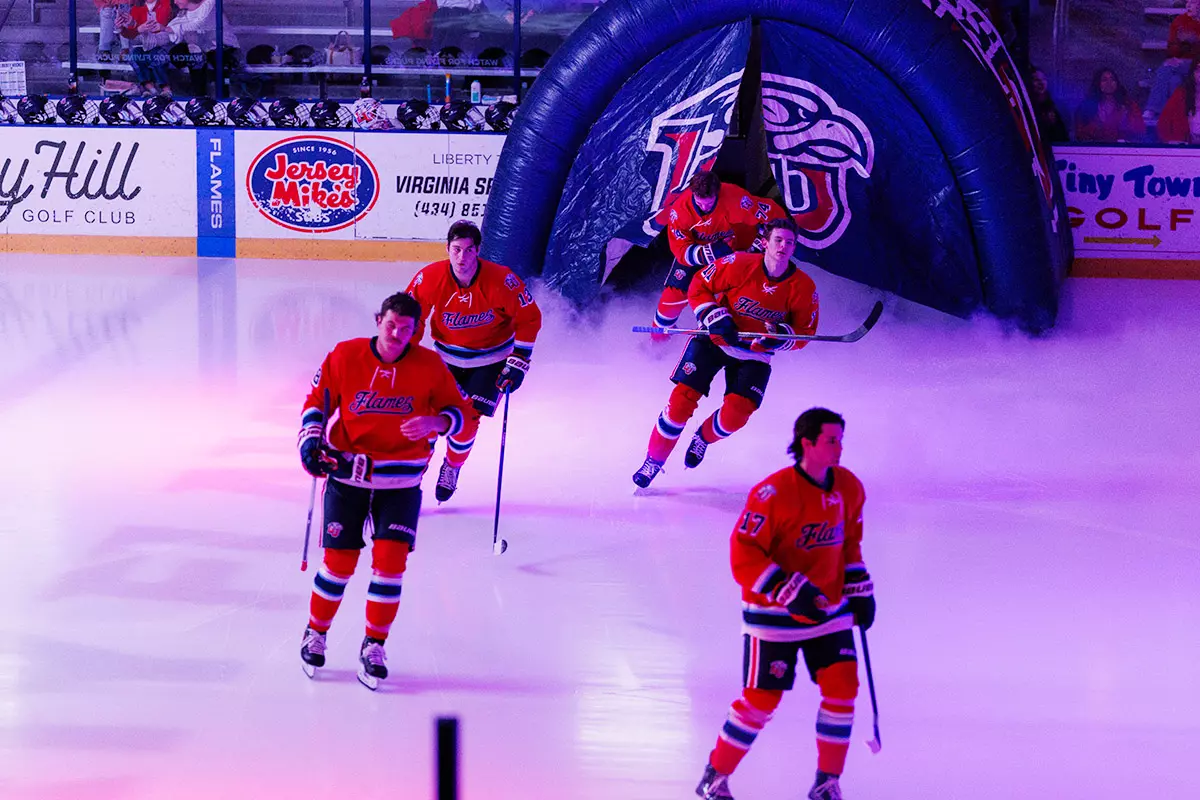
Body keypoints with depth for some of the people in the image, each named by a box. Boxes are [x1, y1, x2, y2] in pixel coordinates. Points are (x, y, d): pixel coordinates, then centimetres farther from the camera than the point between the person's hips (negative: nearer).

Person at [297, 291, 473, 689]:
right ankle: (315, 634, 25)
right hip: (347, 474, 0)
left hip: (400, 482, 0)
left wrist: (435, 423, -22)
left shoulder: (429, 366, -8)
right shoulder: (345, 357, -8)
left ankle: (373, 648, 7)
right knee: (339, 561, 0)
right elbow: (317, 400, 5)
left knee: (390, 559, -9)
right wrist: (311, 442, -8)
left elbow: (459, 410, -1)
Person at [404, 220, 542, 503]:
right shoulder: (430, 278, -20)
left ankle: (452, 467, 21)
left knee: (467, 418, -8)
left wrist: (519, 362, -14)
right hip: (446, 356, 2)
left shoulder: (501, 281, -25)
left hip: (490, 359, -2)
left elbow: (529, 318, -12)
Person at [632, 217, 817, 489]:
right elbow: (699, 288, -9)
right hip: (715, 339, -1)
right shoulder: (739, 264, -19)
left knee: (737, 412, -16)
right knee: (682, 399, -13)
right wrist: (717, 319, -22)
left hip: (754, 354, 1)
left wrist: (782, 336, -25)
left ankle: (704, 437, 20)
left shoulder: (804, 288, -14)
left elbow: (805, 331, -3)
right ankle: (654, 460, 6)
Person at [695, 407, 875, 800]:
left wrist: (859, 590, 12)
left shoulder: (849, 488, 1)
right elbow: (743, 556, -21)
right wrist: (789, 590, -28)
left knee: (842, 687, -4)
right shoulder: (774, 493, -21)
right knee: (762, 698, -4)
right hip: (773, 614, -6)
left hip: (828, 609, 6)